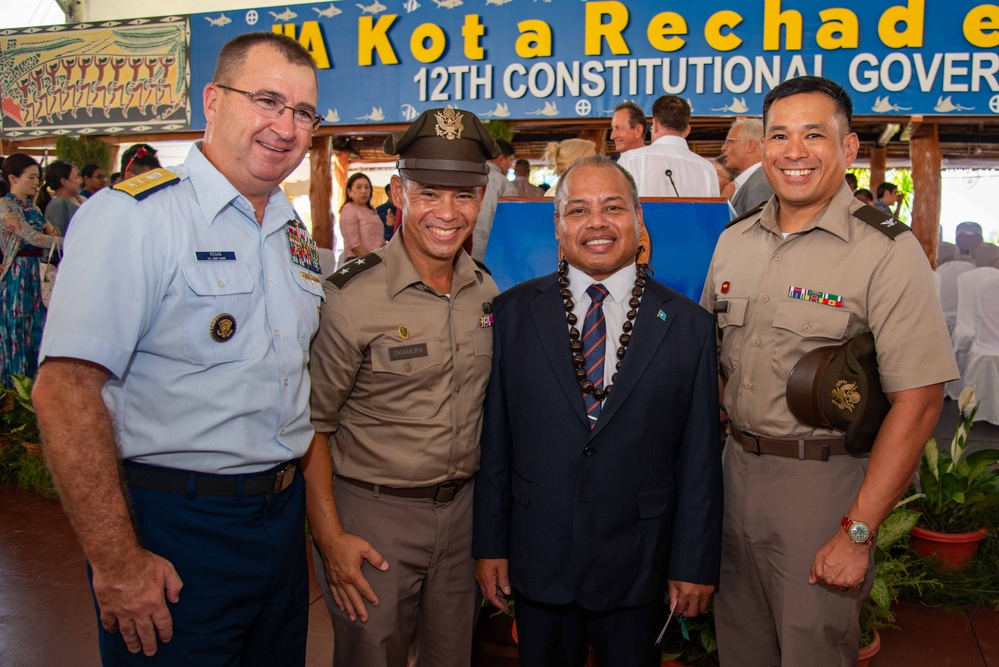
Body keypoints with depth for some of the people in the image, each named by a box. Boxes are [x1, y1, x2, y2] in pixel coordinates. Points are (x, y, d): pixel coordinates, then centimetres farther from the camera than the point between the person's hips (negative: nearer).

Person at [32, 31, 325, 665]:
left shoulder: (295, 234, 9)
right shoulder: (133, 215, -14)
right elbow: (64, 391, -21)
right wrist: (117, 563, -21)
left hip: (281, 514, 7)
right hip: (174, 531, -7)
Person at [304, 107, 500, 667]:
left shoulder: (487, 291, 1)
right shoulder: (351, 298, -16)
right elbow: (311, 424, -10)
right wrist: (331, 537, -13)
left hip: (462, 509, 5)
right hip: (373, 515, -5)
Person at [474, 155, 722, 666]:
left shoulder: (687, 325, -3)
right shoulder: (513, 313, -1)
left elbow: (700, 457, -2)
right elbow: (493, 438, -1)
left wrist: (695, 564, -1)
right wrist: (490, 545, 0)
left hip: (638, 567, 0)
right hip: (537, 562, 1)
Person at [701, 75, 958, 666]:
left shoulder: (888, 251, -14)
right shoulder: (735, 240, 5)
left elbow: (918, 400, -17)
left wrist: (858, 532, -18)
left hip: (823, 479, -5)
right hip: (737, 464, 5)